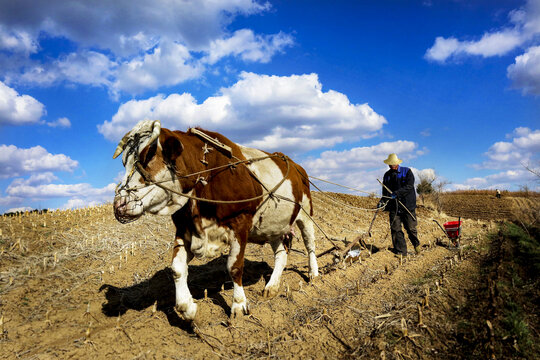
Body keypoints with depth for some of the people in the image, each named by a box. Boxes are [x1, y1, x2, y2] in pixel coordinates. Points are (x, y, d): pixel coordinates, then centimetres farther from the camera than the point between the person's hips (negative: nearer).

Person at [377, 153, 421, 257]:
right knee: (395, 229, -2)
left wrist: (397, 193, -24)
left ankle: (416, 244, 33)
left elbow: (409, 186, -13)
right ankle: (400, 252, 5)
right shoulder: (387, 175, 13)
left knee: (410, 228, 5)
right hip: (393, 206, 3)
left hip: (407, 205, -3)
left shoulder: (407, 172, 0)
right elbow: (385, 191, 16)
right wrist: (383, 201, -2)